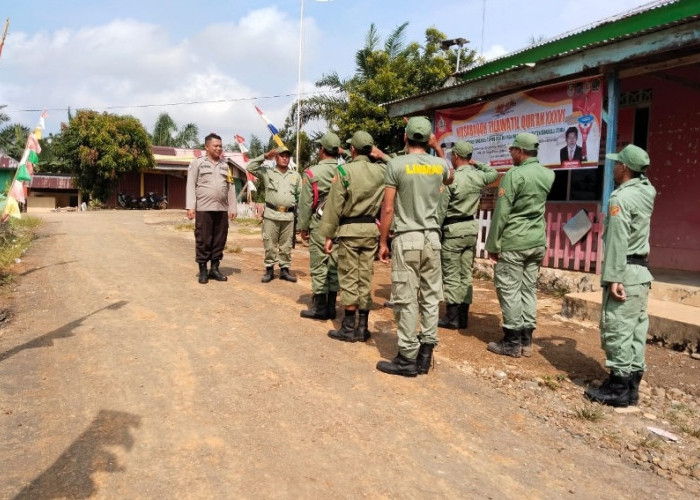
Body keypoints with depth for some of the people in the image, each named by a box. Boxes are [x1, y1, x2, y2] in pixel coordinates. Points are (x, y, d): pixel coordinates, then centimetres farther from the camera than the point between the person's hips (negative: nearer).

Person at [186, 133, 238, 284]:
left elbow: (231, 188, 14)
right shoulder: (197, 163, 4)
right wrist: (190, 206, -10)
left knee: (219, 240, 6)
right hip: (203, 209, -4)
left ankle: (215, 268, 16)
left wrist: (233, 208, 8)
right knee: (203, 240, -1)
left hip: (222, 209, 4)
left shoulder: (225, 165, 16)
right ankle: (203, 270, 7)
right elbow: (191, 185, -2)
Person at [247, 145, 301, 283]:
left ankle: (285, 270, 15)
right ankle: (269, 270, 11)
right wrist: (264, 156, -6)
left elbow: (300, 196, 12)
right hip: (271, 215, -2)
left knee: (286, 245, 7)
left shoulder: (295, 176, 13)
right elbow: (251, 167, -3)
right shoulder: (267, 172, 7)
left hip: (289, 216, 2)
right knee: (270, 244, 2)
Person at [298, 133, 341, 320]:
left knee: (319, 266, 3)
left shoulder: (312, 173, -6)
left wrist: (303, 227, 5)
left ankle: (319, 307, 8)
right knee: (334, 265, 9)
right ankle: (331, 306, 16)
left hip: (320, 225, -4)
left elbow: (306, 203, -4)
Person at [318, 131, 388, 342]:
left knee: (349, 278, 1)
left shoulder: (344, 170, -8)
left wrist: (328, 235, -3)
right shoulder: (381, 170, 2)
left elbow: (334, 206, -8)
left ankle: (349, 328, 5)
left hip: (349, 229, -4)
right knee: (366, 278, 9)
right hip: (370, 229, 4)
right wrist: (382, 155, 14)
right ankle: (363, 327, 15)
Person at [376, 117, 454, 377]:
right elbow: (450, 178, 32)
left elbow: (388, 208, -7)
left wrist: (383, 241, 1)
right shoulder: (439, 164, 6)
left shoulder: (396, 164, -6)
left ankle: (408, 358, 3)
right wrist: (439, 149, 29)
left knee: (406, 301, -1)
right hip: (432, 238, 5)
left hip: (406, 238, -4)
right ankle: (425, 354, 15)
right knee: (430, 298, 10)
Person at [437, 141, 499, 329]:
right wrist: (477, 164, 22)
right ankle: (463, 316, 14)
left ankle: (452, 318, 3)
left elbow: (441, 210, -13)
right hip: (471, 227, 6)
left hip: (453, 229, -6)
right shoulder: (479, 176, 2)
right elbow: (494, 173, 27)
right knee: (466, 274, 10)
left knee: (451, 275, 0)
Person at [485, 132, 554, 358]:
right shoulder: (548, 175, 7)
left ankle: (512, 342, 5)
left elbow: (501, 213, -14)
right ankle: (526, 340, 17)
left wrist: (493, 245, -7)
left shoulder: (514, 175, -13)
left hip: (513, 242, -7)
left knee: (509, 290, 0)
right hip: (537, 242, 7)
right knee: (528, 289, 12)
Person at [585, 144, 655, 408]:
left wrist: (613, 277, -22)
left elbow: (618, 241, -21)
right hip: (642, 270, 9)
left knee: (617, 329, -5)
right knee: (636, 329, 10)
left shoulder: (621, 198, -15)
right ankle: (631, 385, 16)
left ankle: (619, 387, -1)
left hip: (626, 271, -9)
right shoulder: (646, 192, 10)